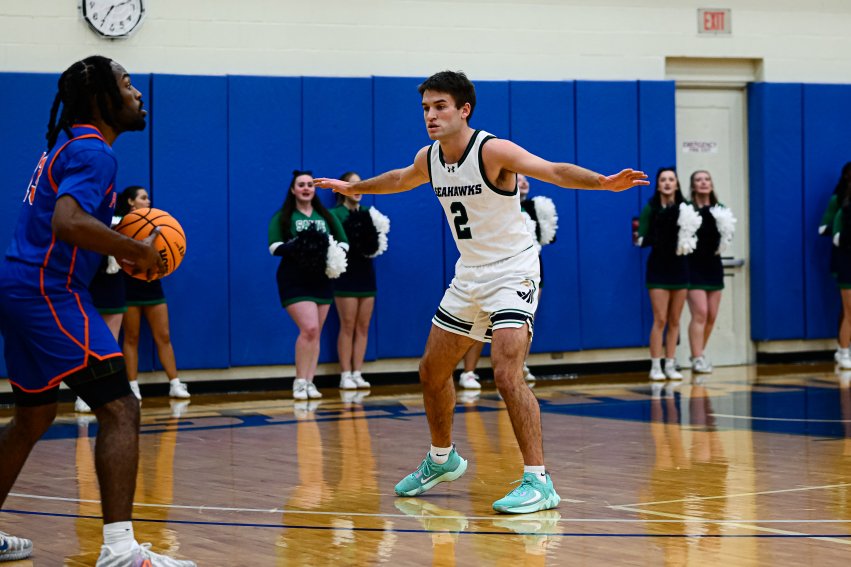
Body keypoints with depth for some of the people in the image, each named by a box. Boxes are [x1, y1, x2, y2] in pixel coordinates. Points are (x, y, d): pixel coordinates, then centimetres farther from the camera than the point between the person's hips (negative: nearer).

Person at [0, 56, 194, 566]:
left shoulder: (70, 145, 18)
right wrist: (135, 250, -19)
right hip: (48, 294, -11)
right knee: (120, 410, -14)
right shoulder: (94, 152, -13)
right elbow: (68, 223, -30)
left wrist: (118, 249, 14)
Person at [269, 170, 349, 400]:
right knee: (309, 328, -18)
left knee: (315, 334, 6)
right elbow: (274, 247, -7)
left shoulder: (327, 217, 13)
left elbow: (343, 243, 11)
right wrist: (297, 247, -25)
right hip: (295, 281, -5)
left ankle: (309, 383, 13)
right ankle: (300, 382, -7)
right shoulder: (282, 217, 2)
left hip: (322, 280, 5)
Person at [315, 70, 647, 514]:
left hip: (512, 272, -8)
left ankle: (538, 482, -18)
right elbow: (400, 180, 26)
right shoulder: (429, 159, 3)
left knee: (507, 374, -22)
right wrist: (353, 188, 41)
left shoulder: (493, 151, -20)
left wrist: (603, 182, -48)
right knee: (432, 372, 16)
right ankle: (442, 459, 39)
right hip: (469, 274, 8)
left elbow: (555, 171, -31)